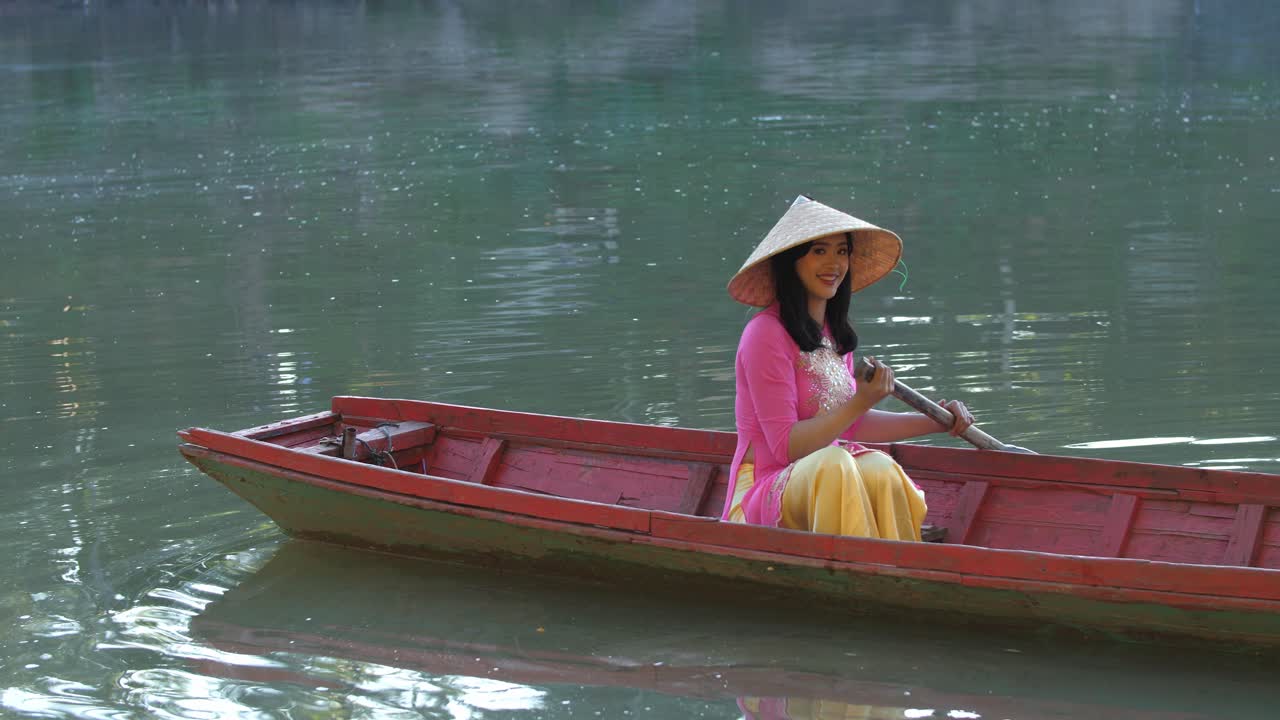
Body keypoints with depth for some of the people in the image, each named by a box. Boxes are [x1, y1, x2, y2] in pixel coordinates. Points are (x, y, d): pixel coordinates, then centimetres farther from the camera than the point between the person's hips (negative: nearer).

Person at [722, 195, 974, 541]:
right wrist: (860, 403, -20)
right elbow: (786, 446, -15)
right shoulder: (766, 334, -13)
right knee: (833, 465, -37)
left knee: (880, 471, -27)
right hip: (763, 493, -7)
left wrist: (934, 422, 17)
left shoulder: (835, 332, 13)